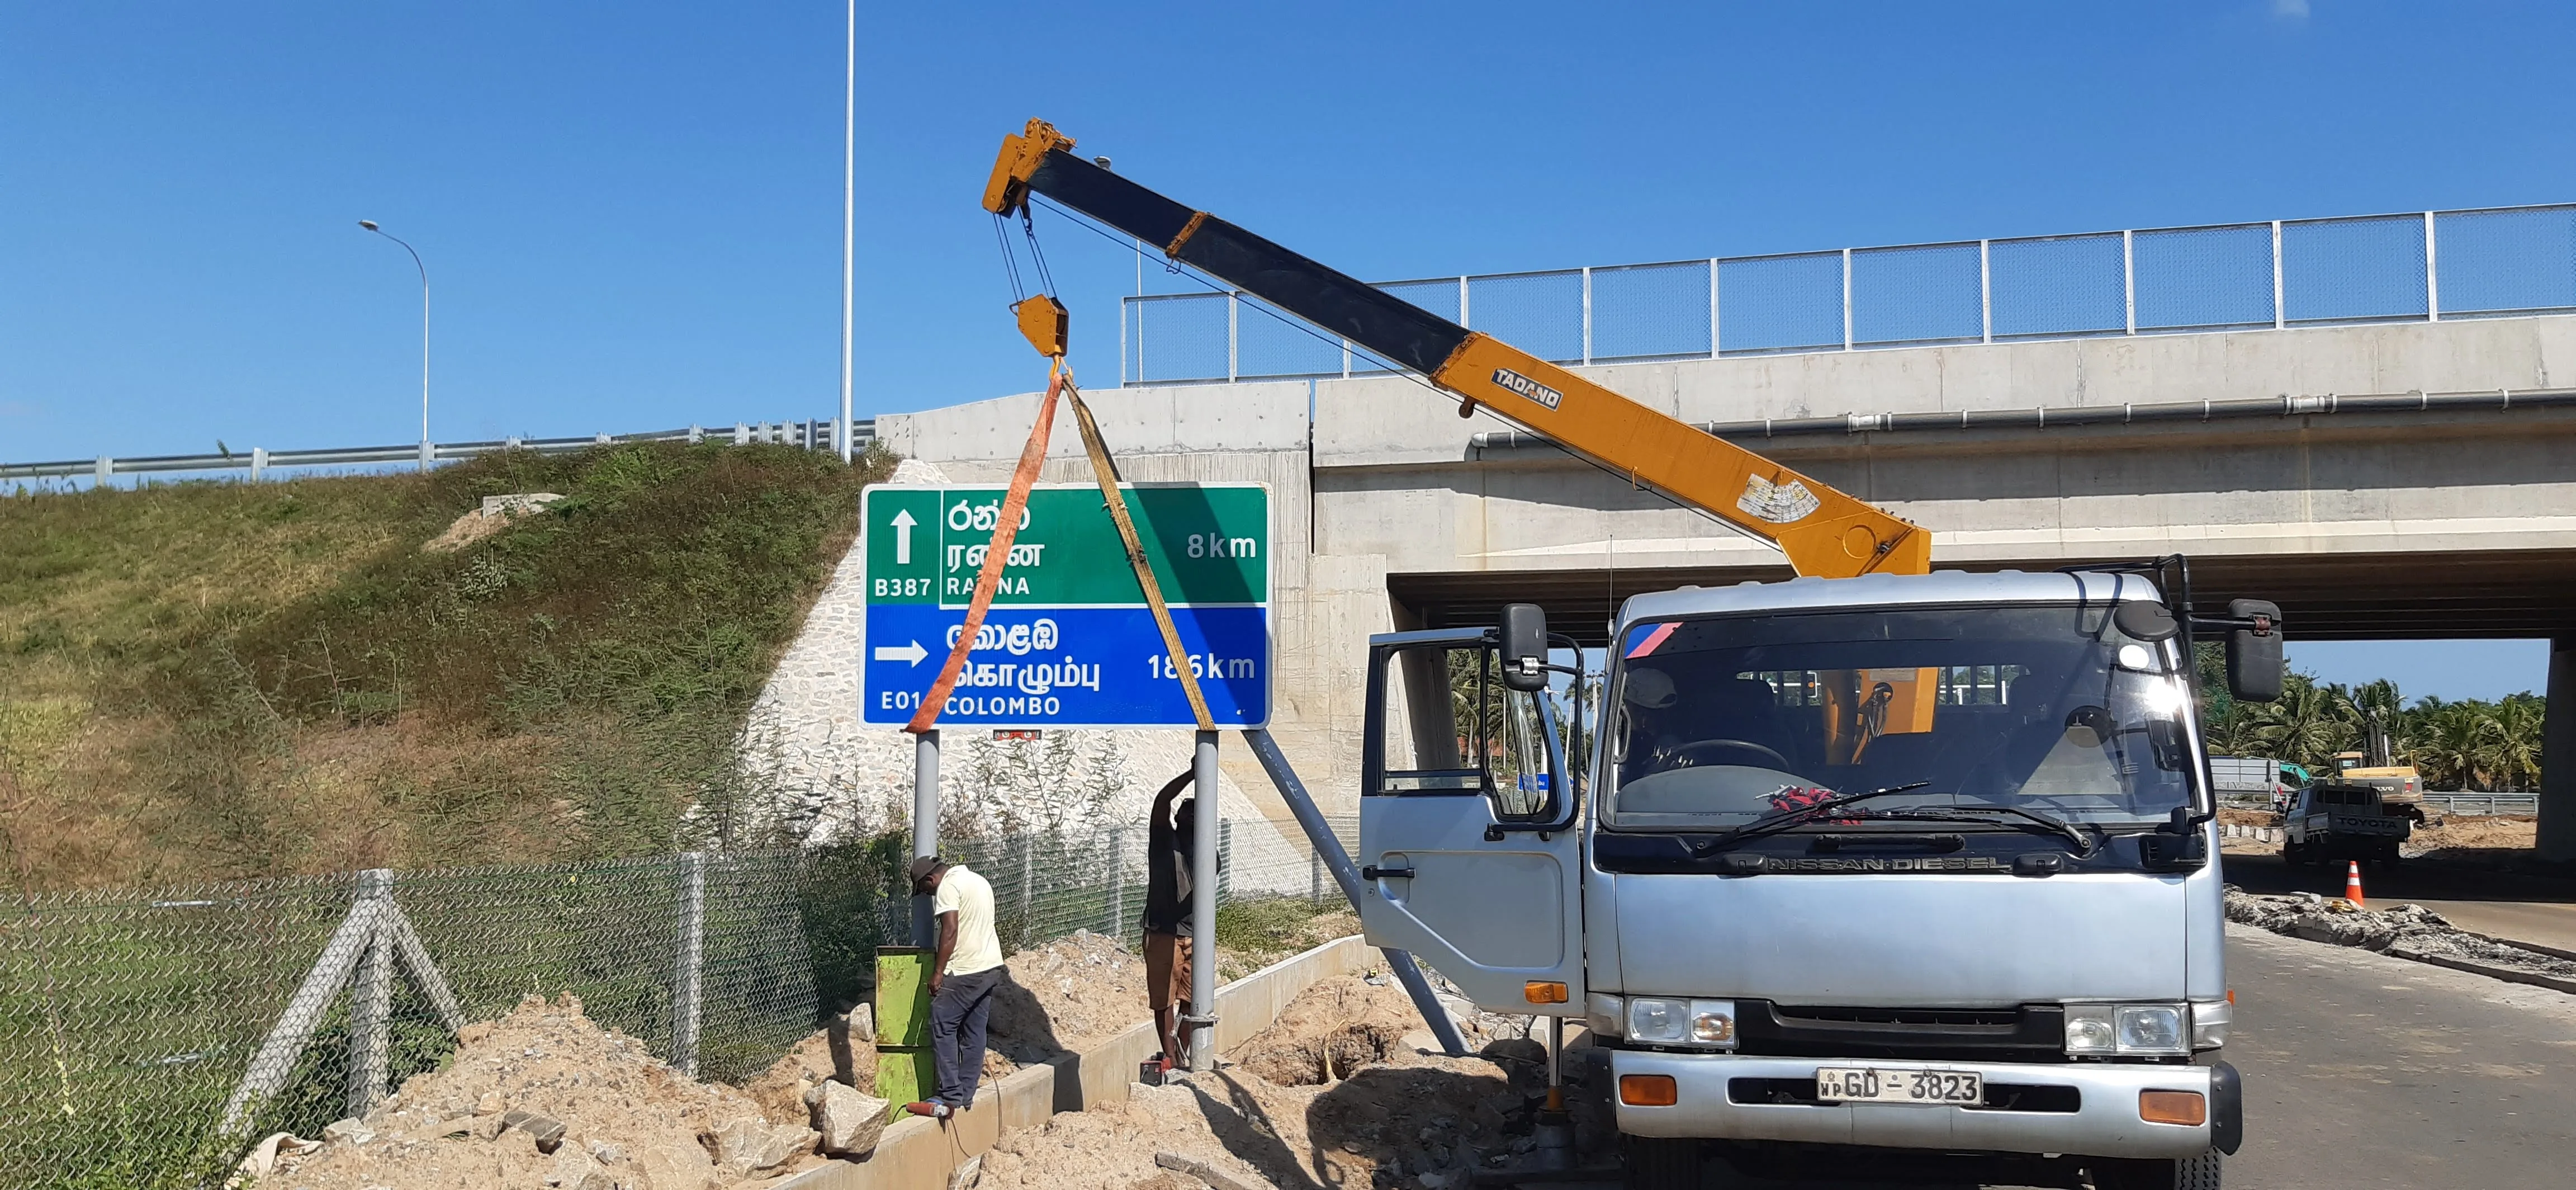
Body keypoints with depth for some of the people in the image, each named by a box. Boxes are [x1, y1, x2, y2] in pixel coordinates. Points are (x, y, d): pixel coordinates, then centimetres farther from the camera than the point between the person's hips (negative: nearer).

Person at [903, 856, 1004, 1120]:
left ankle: (950, 1097, -7)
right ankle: (966, 1095, 14)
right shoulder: (978, 880, 18)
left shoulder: (948, 886, -11)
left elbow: (950, 931, -19)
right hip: (991, 966, 10)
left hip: (965, 970, -9)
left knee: (943, 1027, -4)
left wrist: (937, 972, -17)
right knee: (974, 1031, 11)